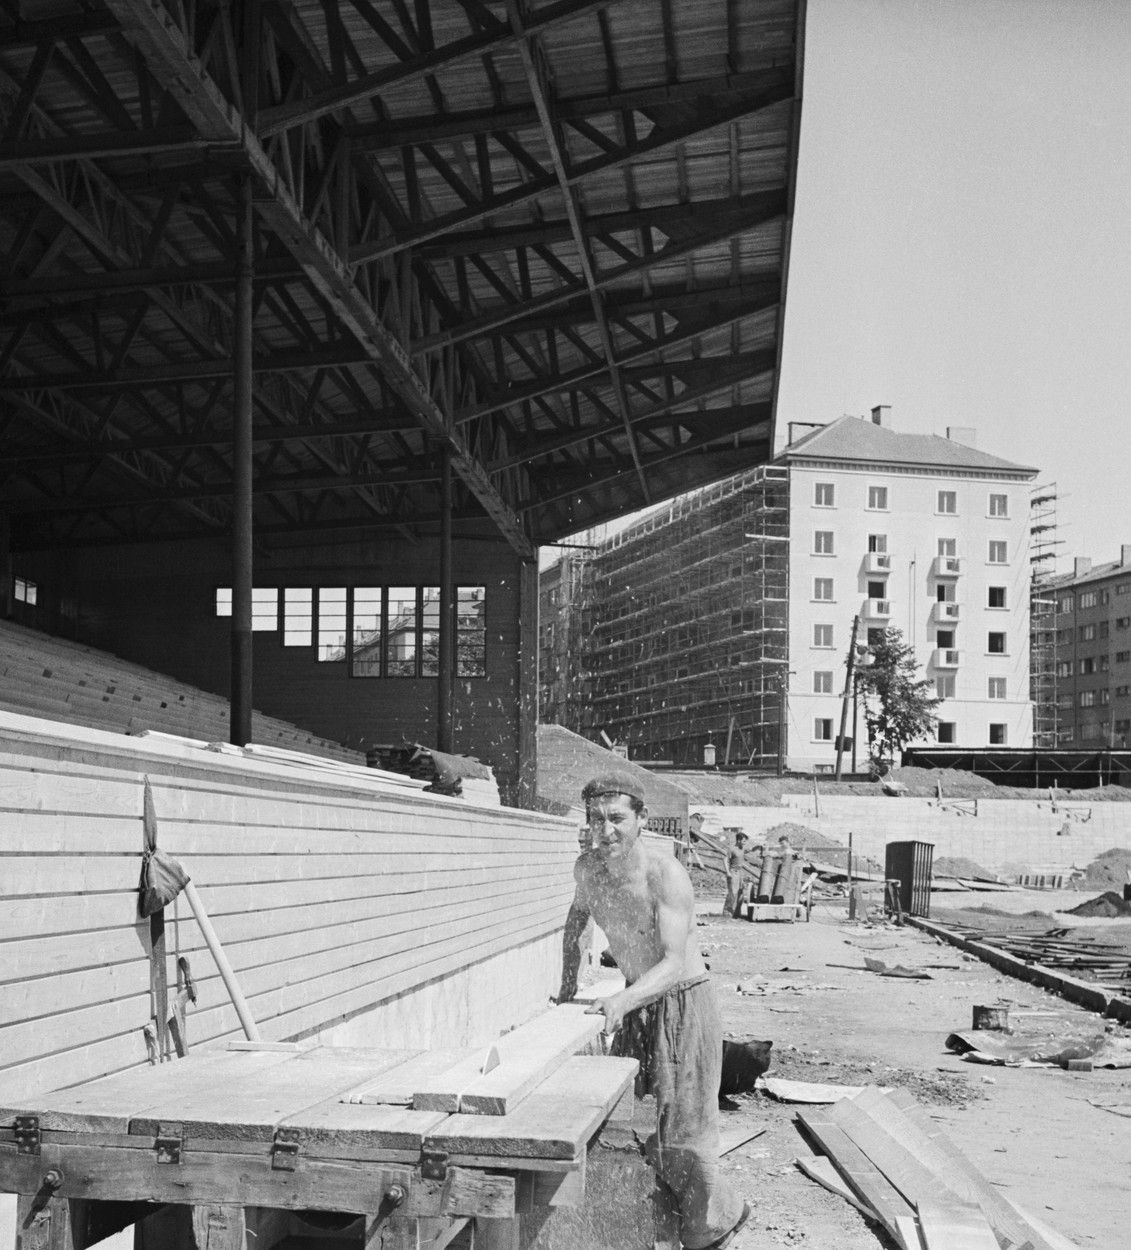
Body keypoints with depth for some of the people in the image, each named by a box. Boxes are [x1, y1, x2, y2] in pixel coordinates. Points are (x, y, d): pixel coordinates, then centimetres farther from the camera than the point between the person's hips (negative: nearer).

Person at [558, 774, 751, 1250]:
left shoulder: (666, 875, -26)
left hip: (684, 1004, -6)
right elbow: (577, 916, 18)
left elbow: (673, 963, -32)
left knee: (679, 1139, -4)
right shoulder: (587, 868, -5)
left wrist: (621, 1001, -46)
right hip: (635, 1004, 7)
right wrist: (568, 980, 13)